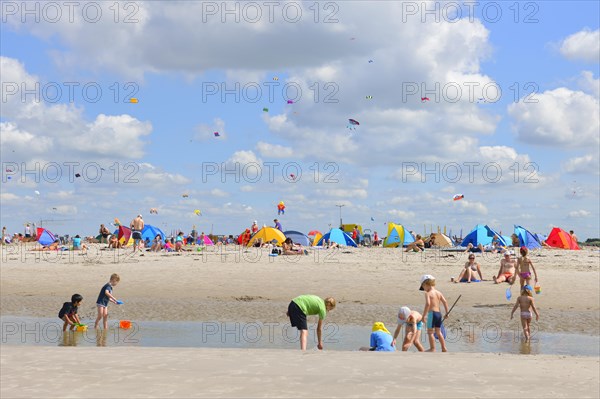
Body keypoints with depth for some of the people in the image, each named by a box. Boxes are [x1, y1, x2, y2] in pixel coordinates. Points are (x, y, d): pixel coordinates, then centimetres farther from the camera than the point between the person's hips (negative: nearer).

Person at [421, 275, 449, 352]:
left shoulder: (428, 293, -9)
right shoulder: (438, 293, 11)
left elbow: (428, 304, -22)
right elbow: (445, 301, 6)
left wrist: (424, 316, -21)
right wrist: (447, 313, 14)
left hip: (432, 313, -7)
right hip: (439, 313, 7)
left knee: (430, 332, 2)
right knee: (438, 332, 17)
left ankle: (432, 348, 1)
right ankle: (444, 348, 18)